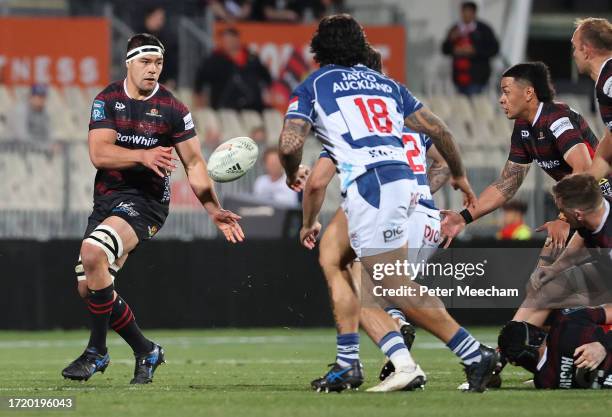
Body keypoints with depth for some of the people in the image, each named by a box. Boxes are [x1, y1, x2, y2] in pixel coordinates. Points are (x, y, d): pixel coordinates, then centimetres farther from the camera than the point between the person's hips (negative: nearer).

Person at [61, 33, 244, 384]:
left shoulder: (172, 109, -4)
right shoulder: (108, 100, 2)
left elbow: (194, 164, 1)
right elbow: (99, 153, -11)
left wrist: (214, 210, -8)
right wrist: (143, 156, -27)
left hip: (147, 201, -5)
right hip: (108, 196, 5)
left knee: (93, 251, -28)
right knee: (88, 286, 1)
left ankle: (97, 352, -16)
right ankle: (146, 352, 19)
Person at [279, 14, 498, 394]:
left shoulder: (313, 87, 9)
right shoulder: (386, 84, 23)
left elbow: (290, 145, -4)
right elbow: (438, 129, 19)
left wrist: (292, 176, 18)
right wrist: (459, 175, 33)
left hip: (369, 187, -7)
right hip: (404, 181, 7)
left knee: (396, 287, -8)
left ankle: (475, 354, -15)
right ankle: (348, 364, 16)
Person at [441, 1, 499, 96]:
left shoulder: (484, 29, 0)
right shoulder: (455, 30, 13)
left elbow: (494, 49, -5)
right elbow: (445, 50, 14)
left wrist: (475, 51, -16)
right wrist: (451, 39, -6)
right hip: (460, 77, 5)